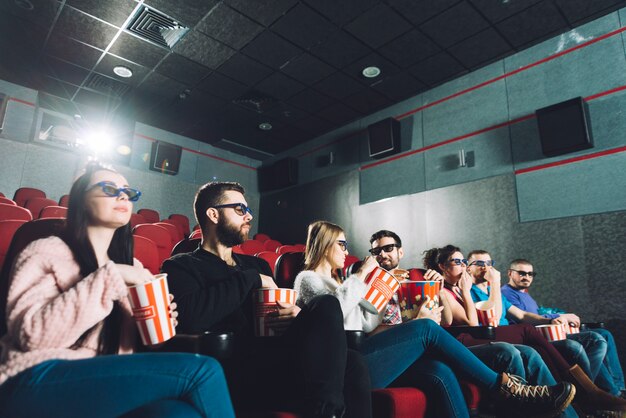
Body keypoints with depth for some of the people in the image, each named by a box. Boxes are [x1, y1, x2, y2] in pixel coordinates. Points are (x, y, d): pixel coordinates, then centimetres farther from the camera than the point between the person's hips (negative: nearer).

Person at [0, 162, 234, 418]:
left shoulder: (131, 266, 17)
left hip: (104, 386, 5)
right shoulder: (47, 251, 1)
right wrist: (110, 277, -17)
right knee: (201, 370, -24)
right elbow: (31, 332, -15)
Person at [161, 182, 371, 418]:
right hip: (237, 374, -5)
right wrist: (250, 279, -6)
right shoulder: (182, 266, 5)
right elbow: (190, 318, -16)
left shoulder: (256, 264, 25)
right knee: (327, 307, -25)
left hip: (275, 361, 6)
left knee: (351, 363, -26)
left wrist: (297, 315, -6)